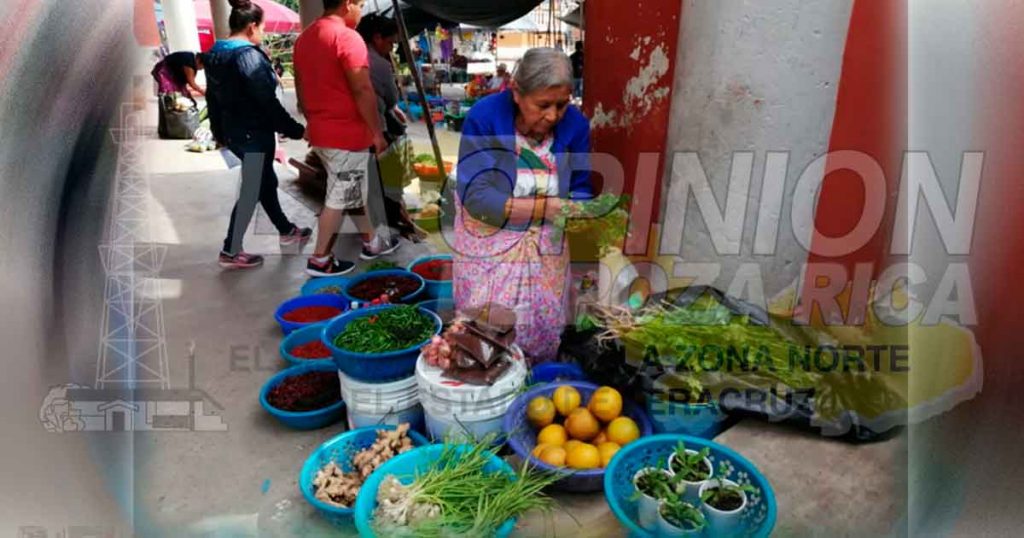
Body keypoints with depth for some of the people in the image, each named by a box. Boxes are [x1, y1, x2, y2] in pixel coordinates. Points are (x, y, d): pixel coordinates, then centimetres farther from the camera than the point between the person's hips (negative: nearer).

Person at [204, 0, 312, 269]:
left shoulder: (215, 54, 10)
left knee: (267, 182, 21)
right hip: (254, 133, -10)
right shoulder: (247, 55, -19)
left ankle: (286, 231, 35)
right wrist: (297, 130, -17)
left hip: (233, 131, 10)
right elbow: (267, 101, -22)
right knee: (251, 192, -1)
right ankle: (231, 252, 6)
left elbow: (213, 97, 16)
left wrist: (219, 132, 25)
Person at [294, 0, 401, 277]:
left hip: (320, 132, 9)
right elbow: (362, 91, -20)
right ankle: (320, 260, 8)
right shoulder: (347, 38, -16)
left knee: (353, 190, 19)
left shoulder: (304, 38, 11)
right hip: (347, 133, -9)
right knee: (339, 198, 1)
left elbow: (301, 87, 18)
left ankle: (370, 241, 32)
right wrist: (377, 132, -13)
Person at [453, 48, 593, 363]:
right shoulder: (485, 117, -18)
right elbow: (476, 197, -23)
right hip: (490, 248, -3)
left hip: (547, 250, 3)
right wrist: (548, 207, -30)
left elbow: (580, 191, -1)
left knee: (545, 337, 11)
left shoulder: (575, 124, -8)